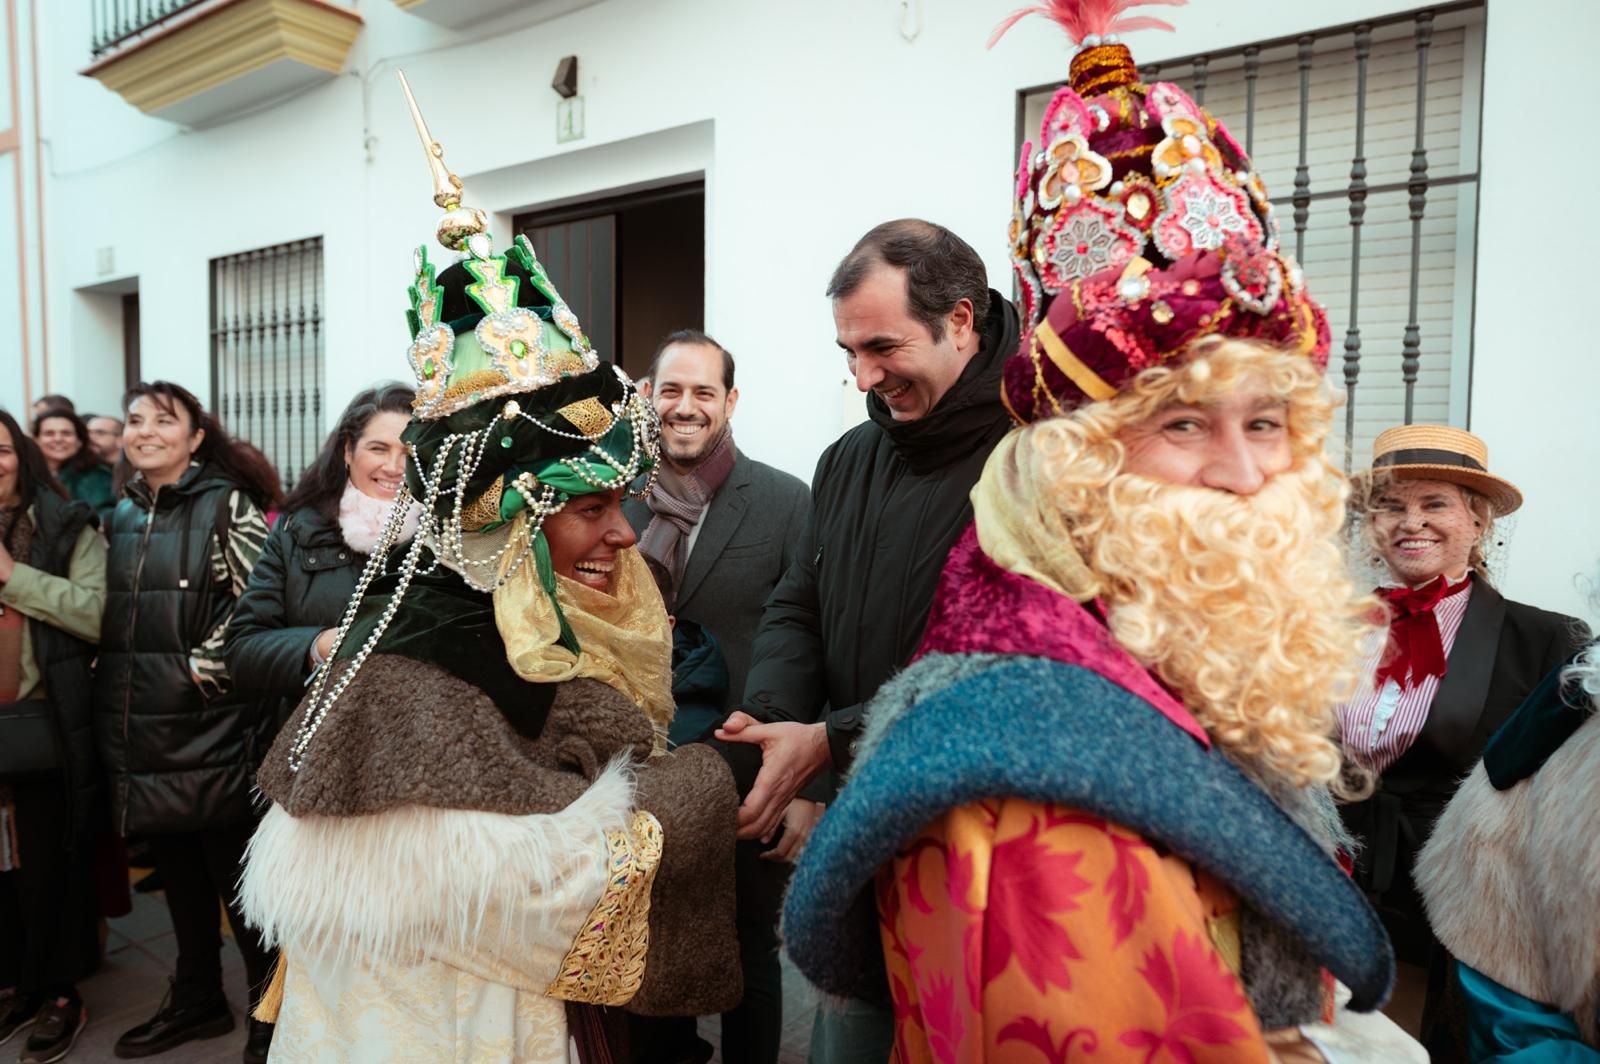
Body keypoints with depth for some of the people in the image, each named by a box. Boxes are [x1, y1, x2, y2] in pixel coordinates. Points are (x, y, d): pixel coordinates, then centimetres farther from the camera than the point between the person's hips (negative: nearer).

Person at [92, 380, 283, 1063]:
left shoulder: (228, 506, -6)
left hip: (211, 731, -6)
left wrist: (199, 667, -13)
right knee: (176, 871, 17)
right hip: (138, 734, 6)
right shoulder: (121, 515, 13)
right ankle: (196, 1000, 34)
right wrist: (112, 680, 10)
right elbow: (101, 614, 21)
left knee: (233, 873, 3)